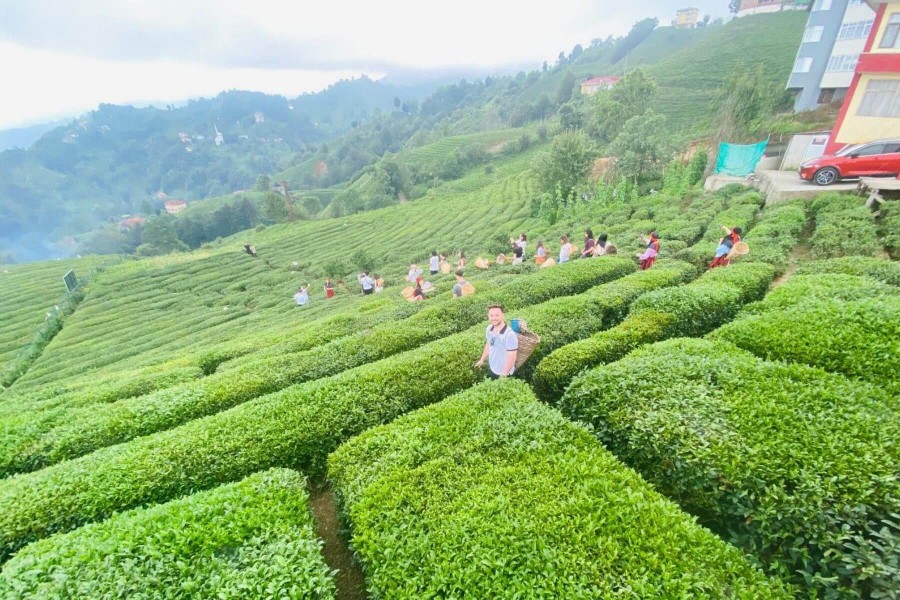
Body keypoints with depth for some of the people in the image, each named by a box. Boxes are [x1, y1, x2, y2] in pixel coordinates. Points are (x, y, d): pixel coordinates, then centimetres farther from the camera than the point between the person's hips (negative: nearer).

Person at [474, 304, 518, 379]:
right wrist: (482, 360, 17)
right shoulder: (489, 328, -10)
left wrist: (503, 375, -20)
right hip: (492, 367, 6)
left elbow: (512, 357, -26)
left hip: (504, 372, -6)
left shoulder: (510, 334, -31)